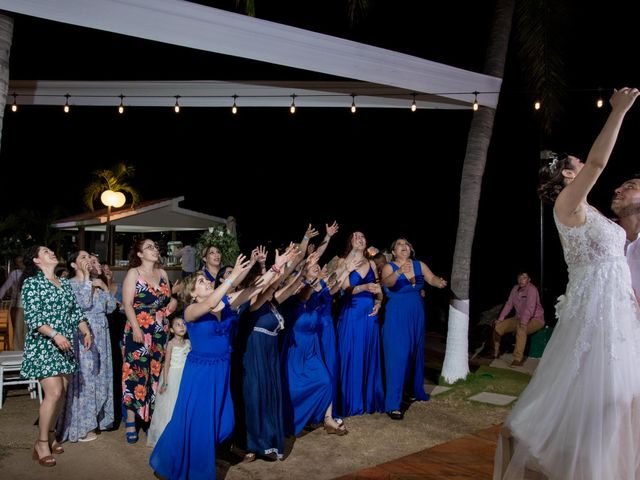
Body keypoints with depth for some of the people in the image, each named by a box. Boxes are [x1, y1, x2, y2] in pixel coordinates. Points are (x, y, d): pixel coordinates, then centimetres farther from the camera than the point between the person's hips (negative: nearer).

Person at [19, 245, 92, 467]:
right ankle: (41, 443, 2)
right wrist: (55, 335, -25)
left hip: (65, 345, 7)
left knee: (61, 391, 8)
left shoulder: (65, 283, 13)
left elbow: (76, 311, 15)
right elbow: (32, 318, -15)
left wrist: (86, 331, 1)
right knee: (54, 392, -12)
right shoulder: (31, 283, -7)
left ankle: (50, 434, 25)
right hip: (43, 345, -7)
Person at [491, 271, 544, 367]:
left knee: (521, 329, -38)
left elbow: (530, 307, -32)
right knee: (498, 325, -4)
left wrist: (523, 322, -43)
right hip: (519, 318, 8)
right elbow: (509, 304, 6)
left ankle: (518, 359, -35)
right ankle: (495, 353, 12)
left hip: (535, 319, -8)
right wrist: (500, 319, -3)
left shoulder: (532, 289, -20)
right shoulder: (515, 288, 3)